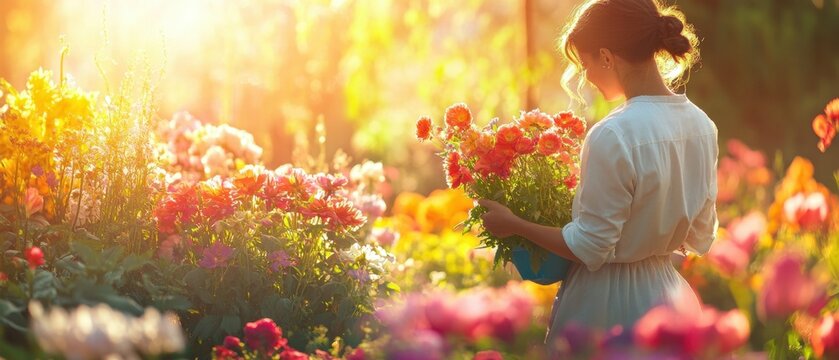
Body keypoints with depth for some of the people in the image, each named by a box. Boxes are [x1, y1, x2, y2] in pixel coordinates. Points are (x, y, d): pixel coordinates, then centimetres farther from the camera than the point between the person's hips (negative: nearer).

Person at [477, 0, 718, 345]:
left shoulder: (613, 136, -23)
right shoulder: (701, 125, 0)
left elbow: (589, 248, -17)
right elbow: (700, 236, 9)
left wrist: (513, 224, -6)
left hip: (608, 306, -7)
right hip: (667, 294, 7)